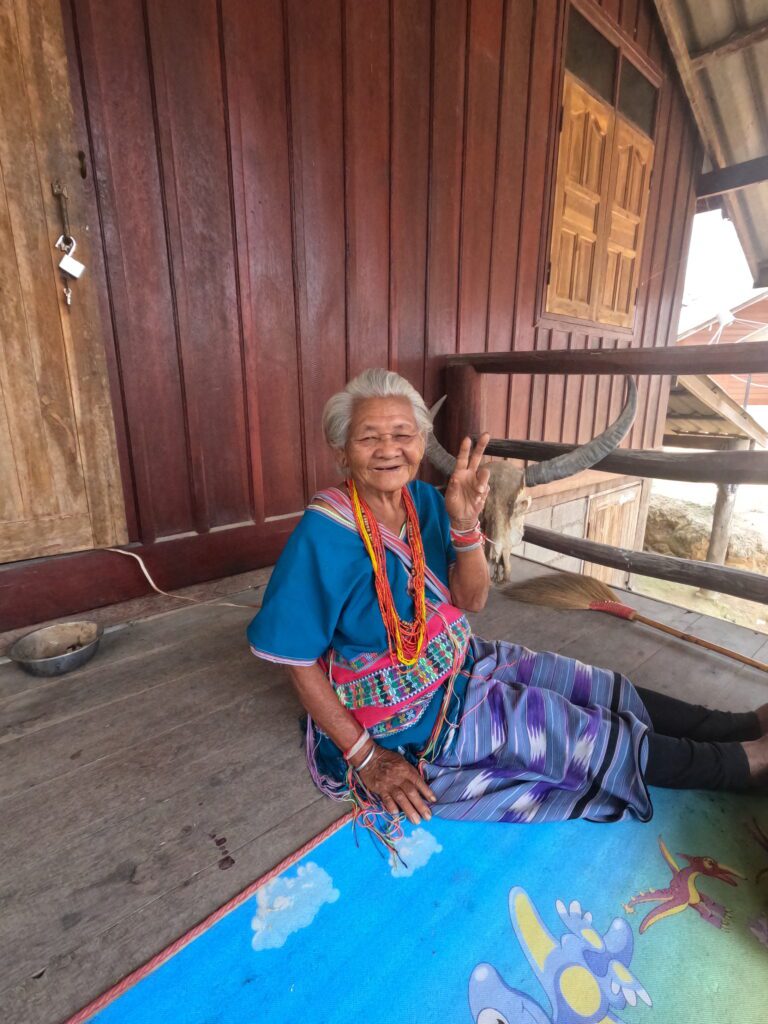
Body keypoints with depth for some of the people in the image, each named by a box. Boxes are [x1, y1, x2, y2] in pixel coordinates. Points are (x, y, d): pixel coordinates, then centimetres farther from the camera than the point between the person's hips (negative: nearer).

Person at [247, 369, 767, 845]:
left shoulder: (423, 499, -9)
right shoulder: (326, 532, -27)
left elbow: (471, 600, -8)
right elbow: (299, 659, -21)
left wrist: (465, 524, -26)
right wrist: (365, 758, -17)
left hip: (458, 663, 6)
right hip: (402, 717, -6)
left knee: (601, 689, 8)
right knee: (587, 732, -3)